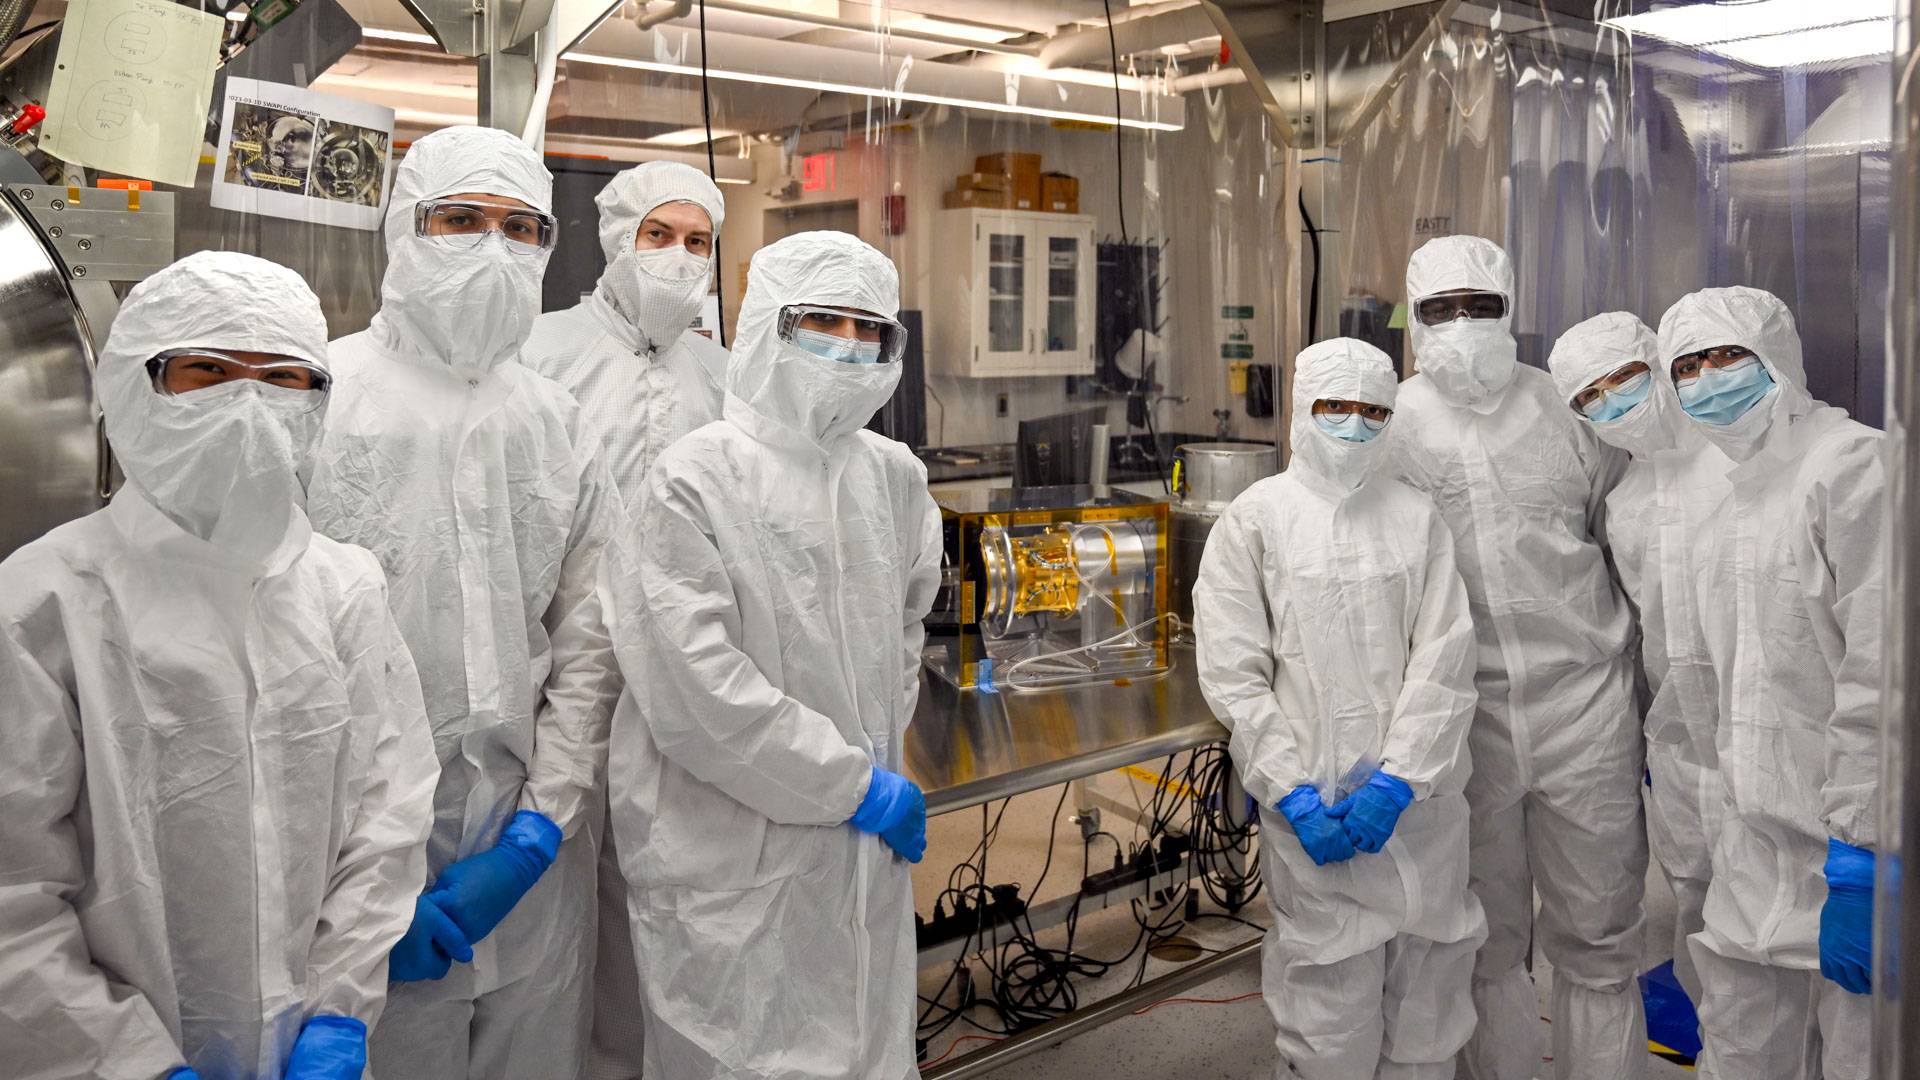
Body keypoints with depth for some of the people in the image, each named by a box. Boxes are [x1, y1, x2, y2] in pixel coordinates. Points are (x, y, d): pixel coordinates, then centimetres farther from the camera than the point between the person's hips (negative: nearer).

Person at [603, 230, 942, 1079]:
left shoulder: (896, 478, 7)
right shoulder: (694, 484, -12)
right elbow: (697, 692, -19)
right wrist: (856, 785, -13)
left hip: (868, 849, 6)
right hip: (733, 865, -5)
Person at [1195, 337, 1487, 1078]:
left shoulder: (1416, 518, 8)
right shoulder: (1254, 519, 1)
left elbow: (1444, 661, 0)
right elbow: (1233, 674, -4)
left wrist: (1397, 780, -12)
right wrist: (1294, 797, -11)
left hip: (1420, 802, 3)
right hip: (1312, 810, -2)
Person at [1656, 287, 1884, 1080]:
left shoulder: (1852, 466, -11)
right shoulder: (1736, 495, 16)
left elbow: (1881, 680, -19)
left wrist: (1860, 865, -21)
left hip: (1850, 849, -7)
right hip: (1757, 849, 8)